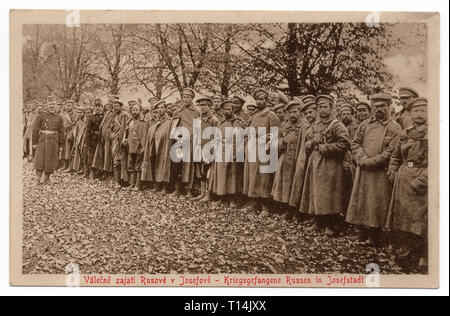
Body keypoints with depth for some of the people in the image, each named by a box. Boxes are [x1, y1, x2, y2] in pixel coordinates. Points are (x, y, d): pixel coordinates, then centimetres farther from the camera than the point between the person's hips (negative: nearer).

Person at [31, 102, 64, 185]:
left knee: (51, 161, 5)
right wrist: (34, 143, -3)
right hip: (42, 141, -2)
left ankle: (46, 179, 17)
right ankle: (38, 179, 0)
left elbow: (61, 133, 8)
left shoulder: (59, 118, 6)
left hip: (54, 142, 2)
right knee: (40, 160, -4)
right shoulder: (41, 116, 1)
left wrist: (60, 145, 6)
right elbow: (35, 130, 0)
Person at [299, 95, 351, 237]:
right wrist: (310, 143, 2)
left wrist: (325, 148, -17)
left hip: (330, 165, -7)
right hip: (315, 163, 7)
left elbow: (345, 144, -18)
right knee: (315, 193, 10)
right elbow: (308, 141, 26)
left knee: (329, 195, -5)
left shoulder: (337, 125, -8)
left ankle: (330, 225, 5)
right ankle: (318, 221, 23)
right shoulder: (315, 125, 15)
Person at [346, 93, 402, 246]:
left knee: (377, 205, 1)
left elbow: (391, 152, -12)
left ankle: (374, 238, 14)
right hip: (363, 171, 5)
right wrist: (363, 159, -8)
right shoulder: (365, 125, 11)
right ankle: (364, 235, 24)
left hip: (381, 172, -4)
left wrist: (371, 161, -15)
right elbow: (355, 143, 9)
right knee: (361, 202, 10)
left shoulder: (395, 128, -4)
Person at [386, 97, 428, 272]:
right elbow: (395, 156, 22)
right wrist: (392, 173, 6)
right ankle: (411, 255, 29)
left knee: (422, 224, -2)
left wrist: (421, 180, -22)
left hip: (422, 185, -6)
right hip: (402, 182, 6)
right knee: (405, 221, 13)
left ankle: (425, 262, 12)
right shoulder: (405, 133, 12)